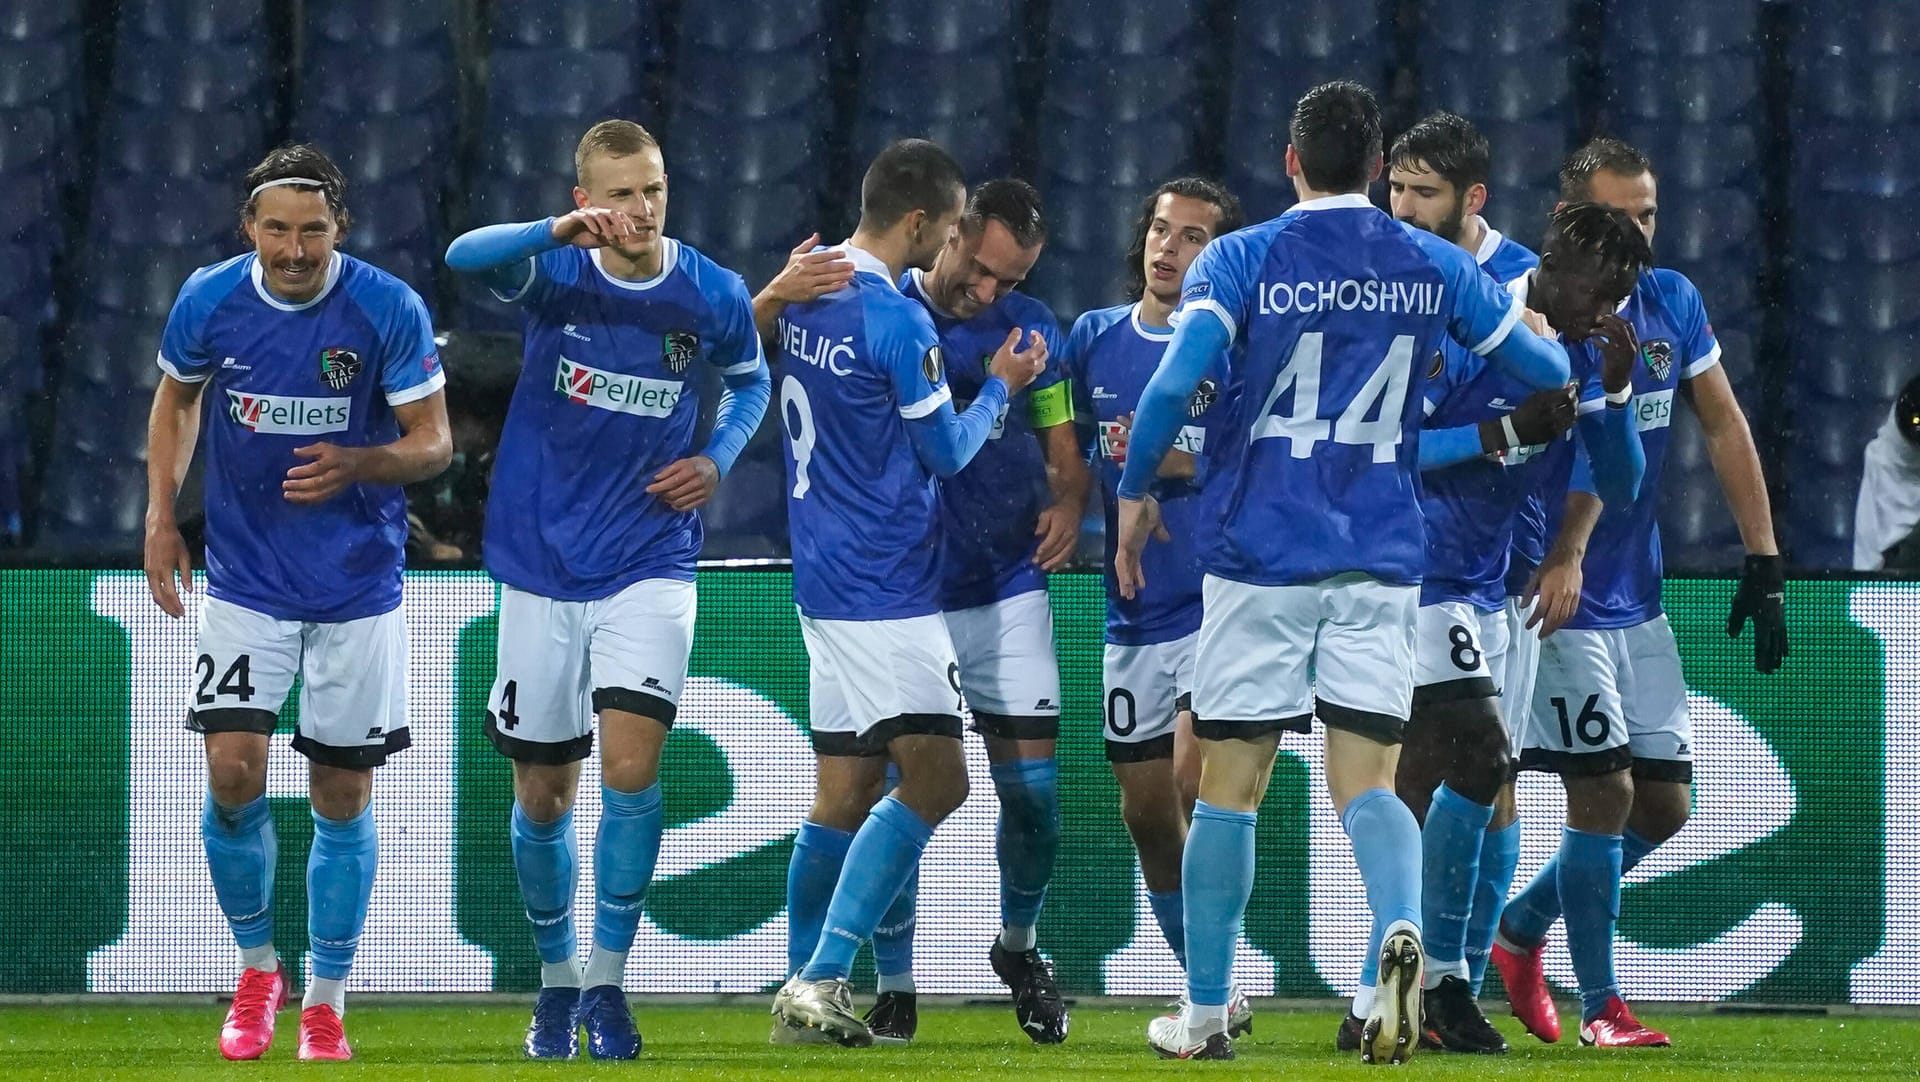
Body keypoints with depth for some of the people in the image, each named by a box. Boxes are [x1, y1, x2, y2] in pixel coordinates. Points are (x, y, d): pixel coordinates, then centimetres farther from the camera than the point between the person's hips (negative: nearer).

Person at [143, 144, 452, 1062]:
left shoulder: (389, 310, -12)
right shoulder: (208, 303, -6)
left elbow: (433, 443, -8)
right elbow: (175, 398, 14)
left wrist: (354, 465, -27)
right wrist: (161, 513, 6)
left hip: (358, 588, -1)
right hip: (245, 581, 1)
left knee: (342, 796, 3)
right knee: (232, 770, -13)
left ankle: (326, 1001, 17)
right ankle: (256, 968, 10)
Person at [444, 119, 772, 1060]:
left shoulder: (713, 296, -2)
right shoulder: (558, 273, -7)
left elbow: (749, 378, 20)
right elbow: (465, 256, -30)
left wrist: (718, 460, 1)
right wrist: (561, 232, -48)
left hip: (650, 567, 0)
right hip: (542, 568, 0)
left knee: (631, 766, -18)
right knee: (541, 795, 7)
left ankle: (607, 980, -5)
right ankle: (556, 982, 26)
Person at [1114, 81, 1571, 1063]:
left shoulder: (1239, 261, -5)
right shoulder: (1436, 268, 4)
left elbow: (1176, 383, -17)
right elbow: (1547, 371, 12)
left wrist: (1135, 492, -2)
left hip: (1261, 558, -2)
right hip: (1383, 561, 2)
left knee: (1228, 790, 8)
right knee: (1366, 784, 1)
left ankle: (1203, 1015, 15)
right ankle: (1400, 928, -29)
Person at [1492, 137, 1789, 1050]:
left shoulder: (1671, 303, 4)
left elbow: (1725, 428, 10)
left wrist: (1763, 564, 7)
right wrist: (1563, 557, -41)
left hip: (1636, 597, 7)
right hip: (1558, 595, -7)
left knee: (1663, 805, 9)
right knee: (1605, 791, -11)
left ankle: (1519, 933, 27)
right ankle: (1599, 1006, 0)